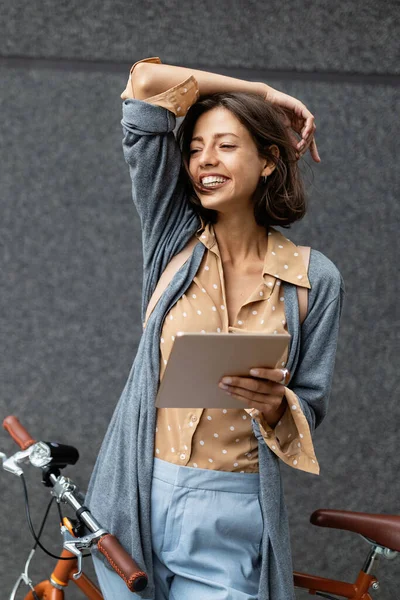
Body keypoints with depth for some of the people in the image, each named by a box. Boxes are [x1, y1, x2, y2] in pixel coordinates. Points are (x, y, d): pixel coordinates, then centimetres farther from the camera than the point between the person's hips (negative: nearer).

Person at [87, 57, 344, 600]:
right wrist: (263, 94, 4)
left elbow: (311, 407, 2)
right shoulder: (173, 239, 1)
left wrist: (275, 404, -21)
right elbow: (148, 83, -4)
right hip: (139, 497, 2)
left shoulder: (315, 279, -2)